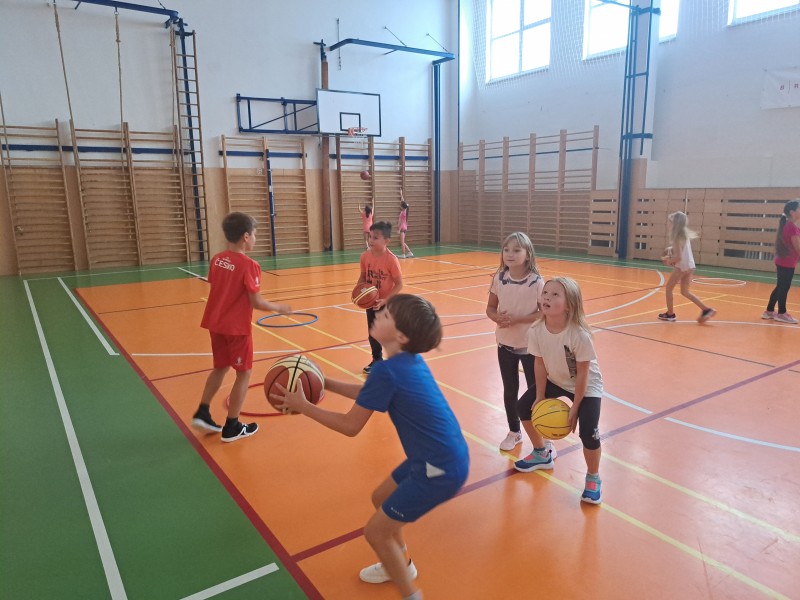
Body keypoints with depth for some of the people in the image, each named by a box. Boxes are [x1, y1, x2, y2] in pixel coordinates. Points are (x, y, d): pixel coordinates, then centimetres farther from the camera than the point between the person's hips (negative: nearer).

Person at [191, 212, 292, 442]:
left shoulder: (217, 259, 3)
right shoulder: (249, 265, -17)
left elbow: (217, 289, 9)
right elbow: (257, 302, -17)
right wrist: (279, 307, -2)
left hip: (215, 323, 7)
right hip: (237, 327, -7)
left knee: (220, 367, 24)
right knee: (244, 373, 7)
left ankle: (202, 412, 26)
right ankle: (232, 427, 13)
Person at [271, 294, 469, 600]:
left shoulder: (386, 370, -24)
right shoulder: (410, 360, 2)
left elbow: (350, 426, -14)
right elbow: (367, 393, 18)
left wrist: (303, 406, -6)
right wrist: (326, 383, 13)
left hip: (440, 469, -9)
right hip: (444, 456, 9)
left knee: (376, 531, 5)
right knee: (381, 499, 26)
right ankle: (402, 565, 49)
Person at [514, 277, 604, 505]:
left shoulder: (579, 335, -35)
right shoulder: (536, 330, -22)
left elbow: (583, 374, -25)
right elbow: (539, 364, -9)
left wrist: (575, 407, -19)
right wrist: (540, 397, -6)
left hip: (587, 386, -5)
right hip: (555, 380, 6)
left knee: (588, 432, -20)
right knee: (525, 406, 6)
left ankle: (593, 479, 11)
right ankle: (541, 455, 30)